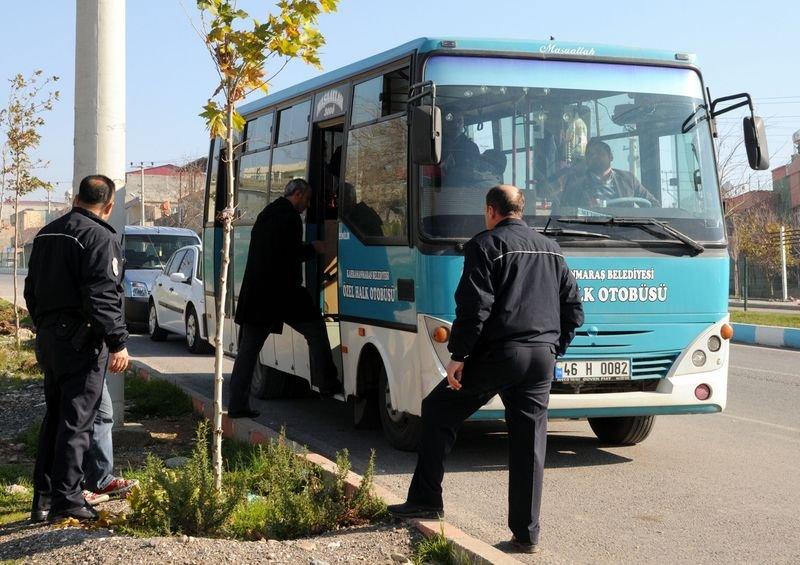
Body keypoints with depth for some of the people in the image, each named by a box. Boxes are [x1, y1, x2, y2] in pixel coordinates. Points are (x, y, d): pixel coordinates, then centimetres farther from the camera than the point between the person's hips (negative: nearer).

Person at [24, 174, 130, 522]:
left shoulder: (46, 234, 14)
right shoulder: (100, 238, -14)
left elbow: (32, 289, 20)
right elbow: (102, 296, -21)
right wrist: (118, 342, -19)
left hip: (48, 338, 8)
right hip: (82, 340, -8)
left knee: (54, 416, 15)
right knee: (76, 421, -3)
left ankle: (43, 498, 17)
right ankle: (66, 499, -1)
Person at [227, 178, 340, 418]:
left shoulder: (265, 215, 20)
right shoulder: (289, 217, -8)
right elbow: (291, 254, -15)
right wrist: (314, 249, 1)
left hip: (254, 292, 8)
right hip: (280, 290, -8)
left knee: (248, 346, 6)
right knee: (316, 330, 8)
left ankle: (237, 404, 6)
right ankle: (325, 382, 9)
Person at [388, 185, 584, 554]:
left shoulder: (486, 245, -2)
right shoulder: (551, 250, 18)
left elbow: (474, 306, -13)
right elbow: (573, 308, 18)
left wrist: (458, 355, -10)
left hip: (498, 353, -5)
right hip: (542, 358, 6)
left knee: (437, 411, 12)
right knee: (530, 443, 7)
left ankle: (425, 501, 14)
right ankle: (526, 533, 7)